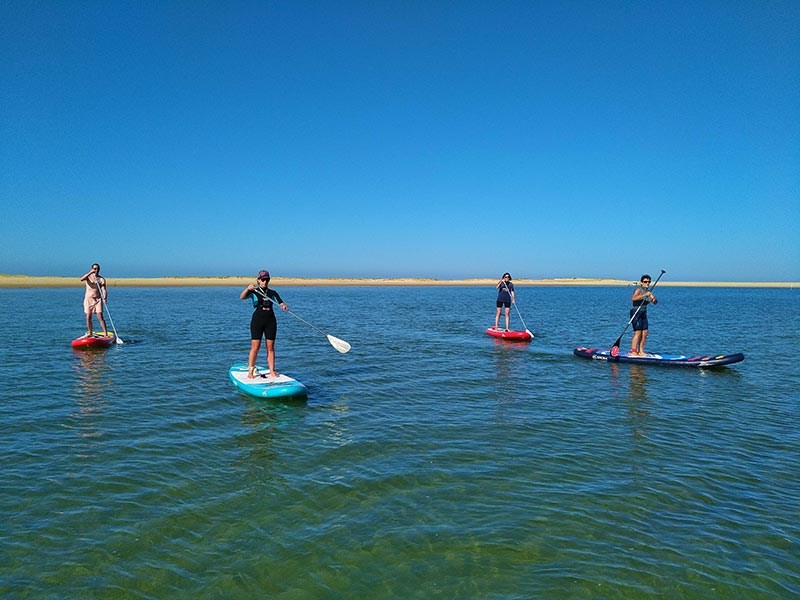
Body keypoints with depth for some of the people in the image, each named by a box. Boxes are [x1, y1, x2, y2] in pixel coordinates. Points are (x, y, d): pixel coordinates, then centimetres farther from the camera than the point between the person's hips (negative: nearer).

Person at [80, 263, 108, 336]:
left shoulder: (102, 279, 2)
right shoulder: (88, 277, 4)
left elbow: (104, 290, -9)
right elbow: (81, 279, -19)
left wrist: (105, 298, -26)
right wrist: (90, 273, -28)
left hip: (98, 300, -1)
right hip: (88, 299, 1)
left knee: (100, 316, -10)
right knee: (88, 317, 4)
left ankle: (106, 333, -11)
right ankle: (90, 333, 17)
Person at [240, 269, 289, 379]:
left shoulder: (273, 293, 11)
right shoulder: (253, 292, 2)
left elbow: (281, 303, 3)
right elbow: (242, 297, -16)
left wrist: (284, 307, -22)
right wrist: (247, 289, -37)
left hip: (270, 321, 3)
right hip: (257, 321, -3)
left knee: (270, 347, 4)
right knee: (255, 347, -6)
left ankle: (272, 371, 7)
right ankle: (250, 371, 5)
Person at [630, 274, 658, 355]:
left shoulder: (648, 291, 12)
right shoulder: (639, 290, -12)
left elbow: (655, 302, 9)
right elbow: (633, 298, -31)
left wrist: (654, 299, -14)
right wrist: (644, 295, -38)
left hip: (643, 314, 8)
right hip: (636, 313, -8)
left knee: (644, 333, 6)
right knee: (638, 333, -13)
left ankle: (640, 351, 13)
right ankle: (633, 352, -10)